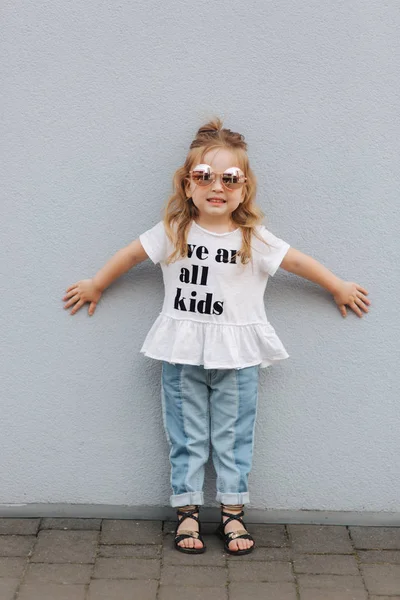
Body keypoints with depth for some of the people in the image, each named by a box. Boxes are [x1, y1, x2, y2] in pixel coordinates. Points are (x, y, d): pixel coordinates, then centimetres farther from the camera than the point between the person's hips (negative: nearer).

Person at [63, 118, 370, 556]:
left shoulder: (254, 239, -4)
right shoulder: (173, 232, -4)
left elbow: (297, 261, 4)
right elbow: (132, 253, 7)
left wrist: (339, 288, 13)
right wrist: (96, 285, 16)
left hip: (236, 355, 0)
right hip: (182, 354, 0)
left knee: (233, 434, 8)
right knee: (186, 435, 8)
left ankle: (232, 513, 20)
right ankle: (187, 512, 18)